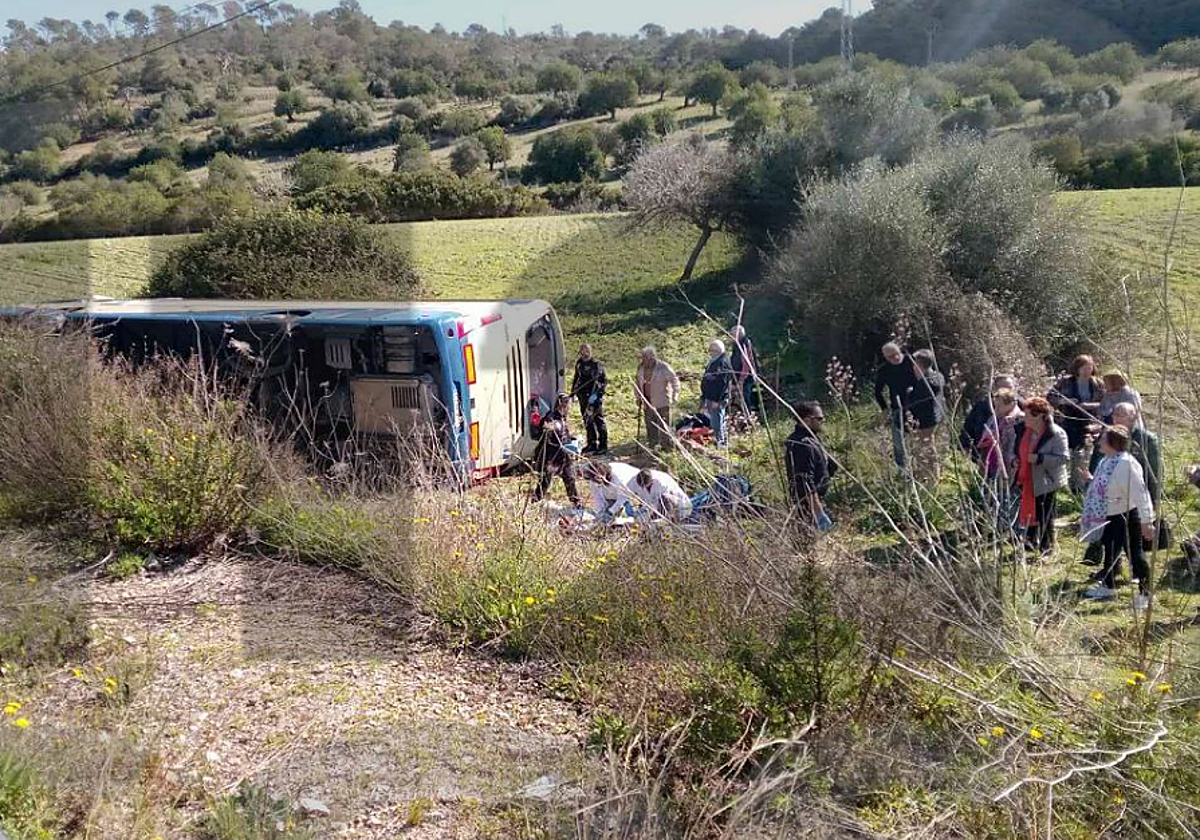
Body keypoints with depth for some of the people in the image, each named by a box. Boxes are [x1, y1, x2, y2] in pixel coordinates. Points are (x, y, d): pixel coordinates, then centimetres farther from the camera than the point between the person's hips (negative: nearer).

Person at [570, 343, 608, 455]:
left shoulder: (596, 364, -8)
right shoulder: (579, 363, 10)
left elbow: (604, 381, -9)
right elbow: (576, 378, 22)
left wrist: (596, 394, -18)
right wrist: (573, 393, 16)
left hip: (595, 396, -6)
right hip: (583, 396, 6)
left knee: (598, 419, -5)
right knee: (587, 420, 12)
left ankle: (603, 445, 1)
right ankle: (592, 444, 23)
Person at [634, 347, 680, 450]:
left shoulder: (663, 367, -12)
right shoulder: (641, 367, 6)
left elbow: (674, 380, -10)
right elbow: (637, 382, 17)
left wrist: (674, 396, -17)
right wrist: (638, 397, 12)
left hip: (662, 402, -6)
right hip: (647, 403, 6)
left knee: (663, 425, -4)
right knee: (650, 426, 12)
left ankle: (666, 445, 2)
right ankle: (652, 445, 22)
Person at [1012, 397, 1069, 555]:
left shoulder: (1056, 434, -17)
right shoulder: (1022, 429, 3)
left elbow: (1062, 457, -20)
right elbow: (1016, 449, 19)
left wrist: (1039, 458, -28)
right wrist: (1014, 459, -1)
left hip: (1046, 482, -6)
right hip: (1026, 481, 6)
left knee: (1045, 516, 4)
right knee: (1028, 511, 15)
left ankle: (1046, 546, 18)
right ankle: (1031, 540, 32)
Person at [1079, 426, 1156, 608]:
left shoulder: (1126, 463, -26)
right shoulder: (1106, 461, 3)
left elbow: (1140, 493, -26)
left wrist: (1146, 521, -26)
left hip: (1127, 517, -9)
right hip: (1110, 517, 9)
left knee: (1135, 554, 3)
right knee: (1110, 552, 22)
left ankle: (1144, 593, 16)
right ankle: (1108, 586, 38)